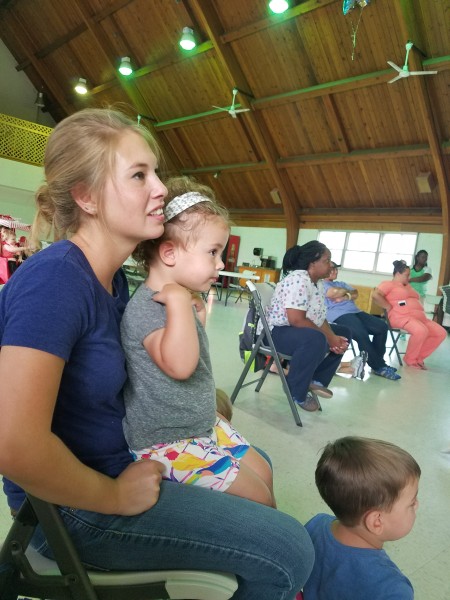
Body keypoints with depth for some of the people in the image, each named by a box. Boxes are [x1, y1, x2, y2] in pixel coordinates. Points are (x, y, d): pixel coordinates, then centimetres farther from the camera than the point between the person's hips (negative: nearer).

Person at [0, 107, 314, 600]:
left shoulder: (113, 277, 1)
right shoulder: (55, 276, -26)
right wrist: (117, 497, -17)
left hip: (118, 463, 9)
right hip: (75, 508, -8)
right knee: (290, 552, -8)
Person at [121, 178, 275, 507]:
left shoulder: (181, 299, 5)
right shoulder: (145, 307, -24)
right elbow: (179, 365, -41)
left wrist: (199, 314, 9)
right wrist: (179, 301, -38)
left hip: (204, 425, 9)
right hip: (167, 443, -9)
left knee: (263, 472, 18)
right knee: (260, 499, -2)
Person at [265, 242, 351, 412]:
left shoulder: (318, 283, 7)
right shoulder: (299, 280, -23)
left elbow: (319, 317, 7)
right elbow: (296, 320, -30)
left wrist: (334, 337, -11)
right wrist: (328, 337, -21)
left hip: (304, 331, 11)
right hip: (278, 331, -11)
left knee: (343, 333, 14)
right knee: (316, 340, -37)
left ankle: (316, 380, 10)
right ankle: (297, 393, -17)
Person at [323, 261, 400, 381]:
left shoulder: (341, 284, 34)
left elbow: (355, 294, 16)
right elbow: (334, 292, -10)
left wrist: (345, 296, -5)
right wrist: (347, 291, 9)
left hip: (356, 312, 8)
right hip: (339, 315, -8)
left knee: (382, 326, -13)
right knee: (362, 334, -31)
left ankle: (377, 362, -7)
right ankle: (379, 366, -17)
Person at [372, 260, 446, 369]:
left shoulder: (407, 285, 29)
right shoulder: (388, 284, 3)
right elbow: (376, 295, -14)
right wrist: (390, 308, -14)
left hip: (419, 317, 9)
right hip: (402, 317, -9)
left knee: (441, 333, -4)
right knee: (421, 331, -35)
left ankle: (418, 358, 3)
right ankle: (410, 360, -13)